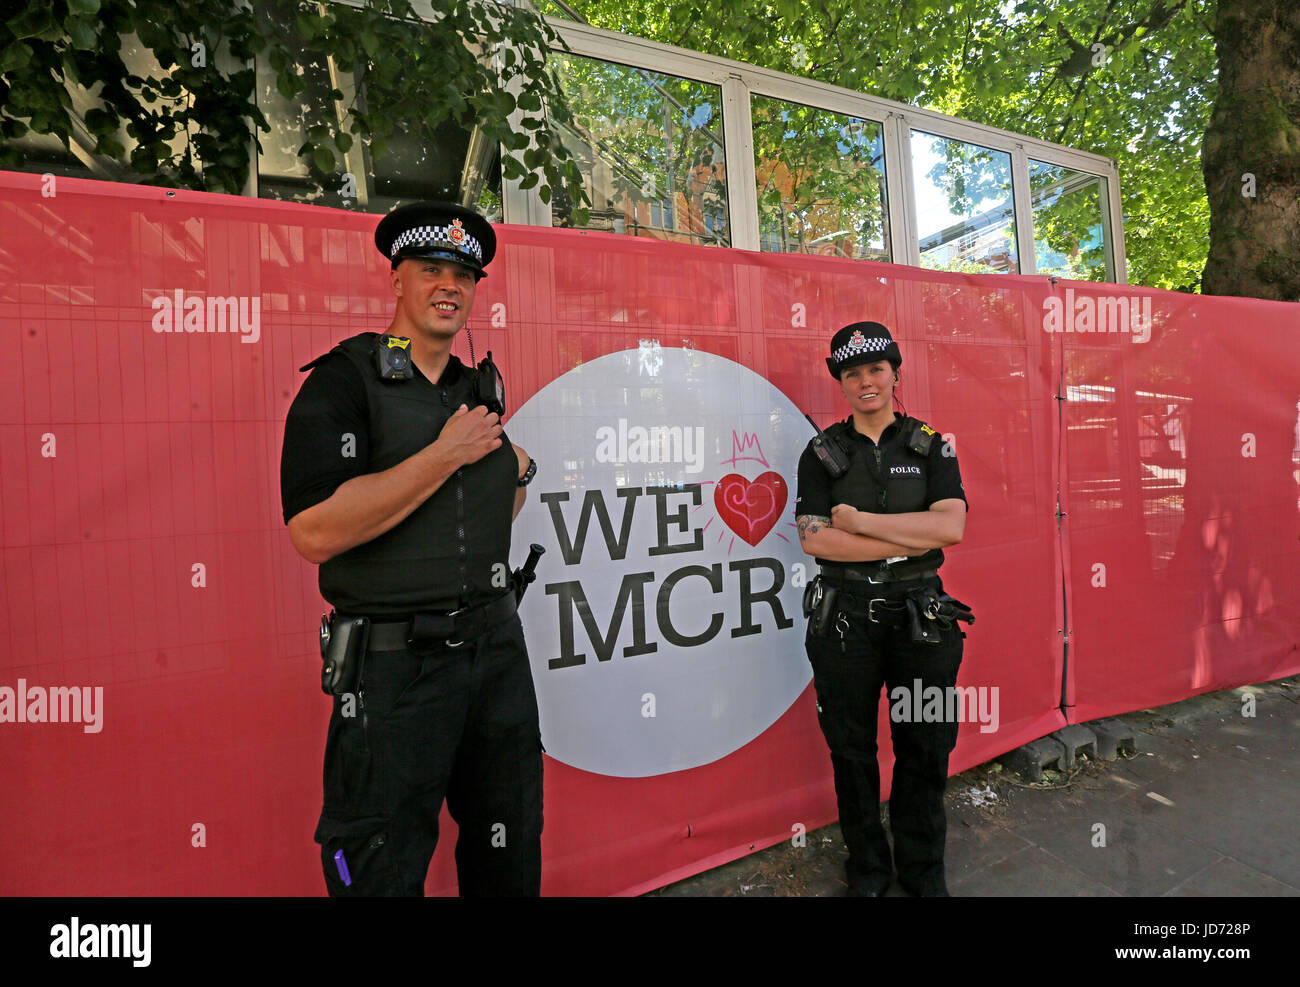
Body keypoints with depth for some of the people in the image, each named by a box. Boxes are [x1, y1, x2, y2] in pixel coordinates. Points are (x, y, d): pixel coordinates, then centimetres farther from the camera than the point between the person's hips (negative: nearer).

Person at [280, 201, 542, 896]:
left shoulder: (481, 389, 12)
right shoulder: (343, 381, -8)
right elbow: (314, 531, -23)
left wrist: (518, 476, 4)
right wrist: (448, 453, -19)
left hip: (497, 648, 6)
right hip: (396, 663, -6)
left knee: (510, 861, 20)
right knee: (382, 870, 11)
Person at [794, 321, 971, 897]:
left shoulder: (930, 447, 4)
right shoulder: (822, 453, 0)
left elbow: (951, 527, -11)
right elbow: (814, 539, -12)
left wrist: (861, 520, -16)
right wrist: (911, 541, -14)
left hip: (920, 614, 1)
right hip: (844, 617, 0)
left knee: (925, 748, 12)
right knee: (852, 748, 12)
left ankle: (923, 870, 35)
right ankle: (867, 868, 34)